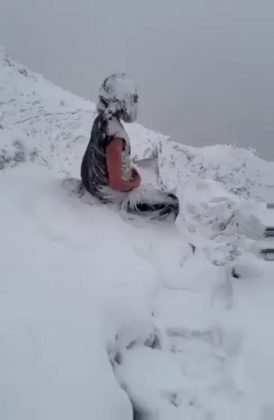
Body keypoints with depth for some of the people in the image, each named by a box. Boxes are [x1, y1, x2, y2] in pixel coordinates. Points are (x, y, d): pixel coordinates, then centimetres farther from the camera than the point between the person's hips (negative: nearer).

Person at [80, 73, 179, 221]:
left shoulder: (102, 119, -6)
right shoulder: (115, 137, -33)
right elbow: (116, 182, -29)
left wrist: (132, 171, 7)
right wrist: (136, 182, -11)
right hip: (113, 192, -9)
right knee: (171, 204, -3)